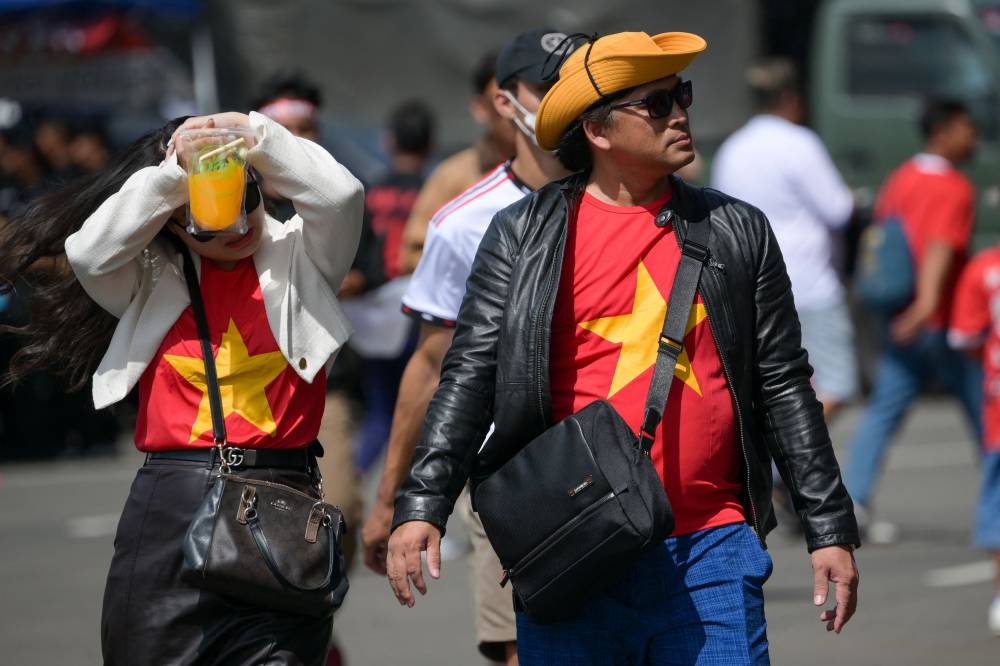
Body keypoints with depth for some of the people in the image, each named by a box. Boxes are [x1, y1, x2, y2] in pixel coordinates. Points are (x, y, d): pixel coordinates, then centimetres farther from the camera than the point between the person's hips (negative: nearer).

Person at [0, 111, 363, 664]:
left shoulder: (295, 258, 7)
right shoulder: (154, 280, 10)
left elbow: (340, 196, -10)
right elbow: (89, 253, -8)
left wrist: (253, 133, -13)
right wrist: (172, 174, -14)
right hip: (169, 510, 1)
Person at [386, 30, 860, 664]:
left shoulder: (737, 232, 10)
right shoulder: (524, 235, 4)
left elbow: (784, 388, 11)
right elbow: (471, 377, 0)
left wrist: (830, 530, 8)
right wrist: (422, 507, -12)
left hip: (710, 548, 1)